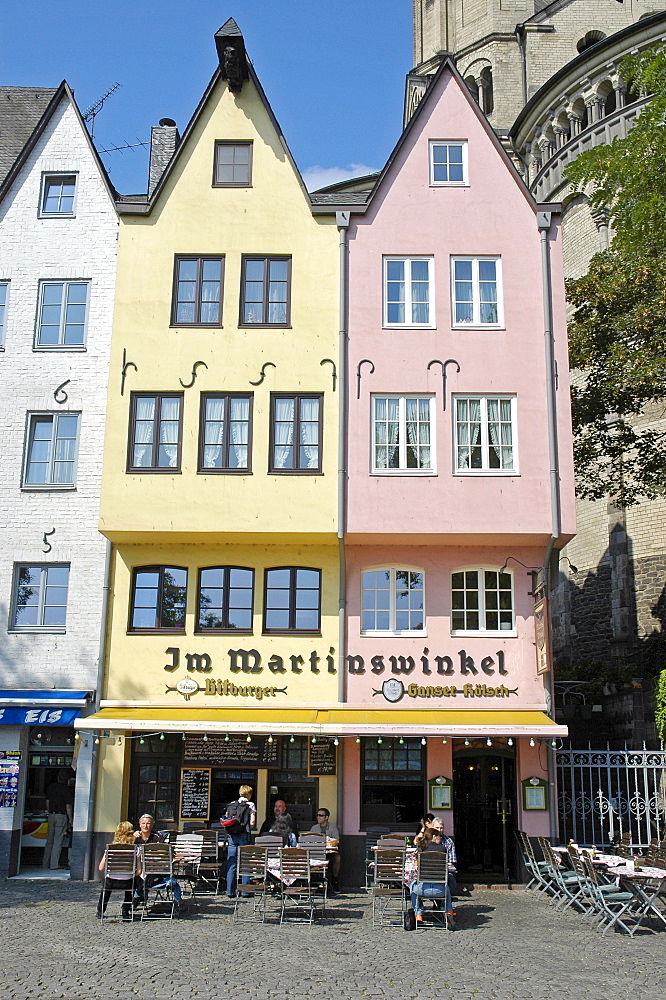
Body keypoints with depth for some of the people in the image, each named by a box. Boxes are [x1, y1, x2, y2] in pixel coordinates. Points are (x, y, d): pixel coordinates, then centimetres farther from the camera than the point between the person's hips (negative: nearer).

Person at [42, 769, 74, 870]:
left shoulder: (51, 787, 5)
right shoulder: (66, 789, -11)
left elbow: (47, 801, 14)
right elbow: (68, 806, -11)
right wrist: (70, 819, -3)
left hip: (51, 815, 5)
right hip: (61, 816, -5)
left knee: (49, 840, 13)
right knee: (58, 841, -1)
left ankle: (45, 864, 16)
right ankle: (54, 864, -1)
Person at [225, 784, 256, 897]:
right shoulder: (250, 805, 0)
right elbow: (252, 823, -7)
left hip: (232, 836, 3)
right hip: (244, 836, -3)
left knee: (231, 864, 5)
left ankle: (230, 891, 5)